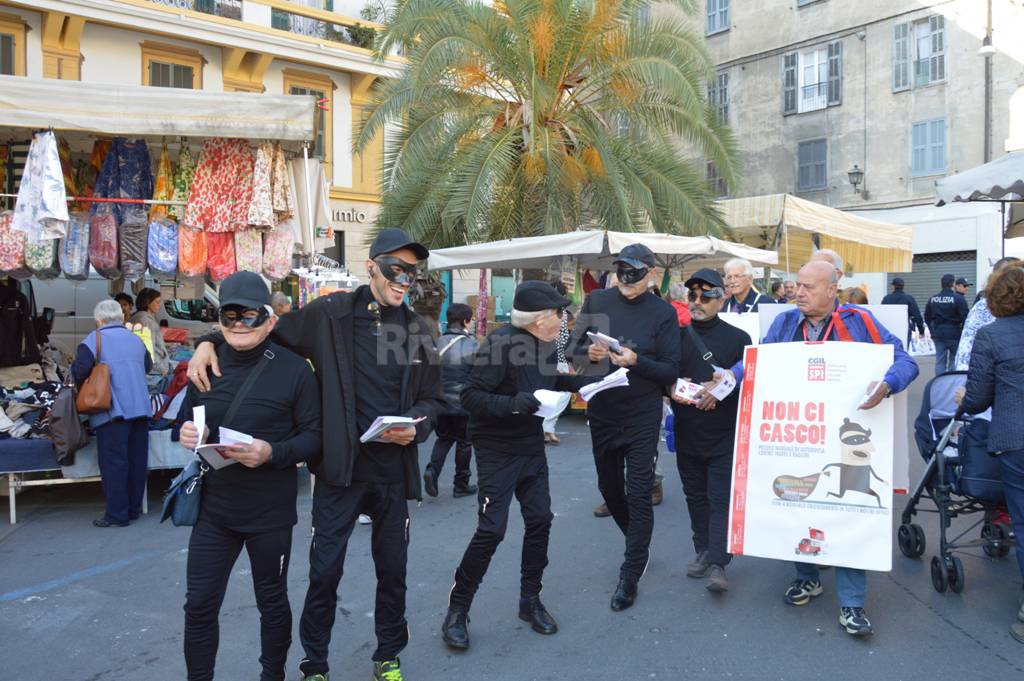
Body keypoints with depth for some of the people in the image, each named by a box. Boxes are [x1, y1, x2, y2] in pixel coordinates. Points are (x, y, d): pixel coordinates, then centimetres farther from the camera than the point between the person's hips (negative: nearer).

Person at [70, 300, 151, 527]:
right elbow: (148, 366, 24)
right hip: (140, 409, 6)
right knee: (137, 461, 11)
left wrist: (82, 389, 4)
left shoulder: (94, 339, -6)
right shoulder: (136, 339, 12)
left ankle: (117, 515, 3)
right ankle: (134, 509, 21)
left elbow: (79, 370, -15)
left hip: (112, 412, -5)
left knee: (114, 463, 0)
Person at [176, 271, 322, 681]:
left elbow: (314, 436, -11)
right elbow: (187, 421, 15)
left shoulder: (294, 370, -11)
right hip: (213, 508, 4)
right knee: (199, 604, 9)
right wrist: (186, 435, -8)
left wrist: (272, 453, -28)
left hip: (270, 511, -3)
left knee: (271, 601, 15)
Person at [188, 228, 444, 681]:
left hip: (394, 471, 3)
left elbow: (432, 397, 11)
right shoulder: (330, 314, -5)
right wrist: (210, 341, -9)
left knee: (393, 571, 15)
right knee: (325, 573, 5)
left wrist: (416, 426, -9)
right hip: (338, 469, -2)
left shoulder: (415, 329, 4)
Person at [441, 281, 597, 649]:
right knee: (492, 529, -7)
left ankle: (530, 600, 27)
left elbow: (555, 379, 19)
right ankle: (457, 610, 12)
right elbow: (470, 396, -22)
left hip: (532, 447, 8)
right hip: (497, 452, -7)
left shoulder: (541, 343, 3)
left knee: (539, 521, 8)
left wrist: (596, 381, 8)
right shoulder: (500, 342, -21)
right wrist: (512, 403, -37)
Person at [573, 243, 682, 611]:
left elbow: (670, 371, -8)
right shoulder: (596, 301, 0)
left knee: (638, 494, -1)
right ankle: (639, 545, 44)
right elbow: (574, 350, 4)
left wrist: (636, 361, -25)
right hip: (602, 411, 4)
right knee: (609, 487, 18)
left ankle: (630, 575, 14)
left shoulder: (663, 313, -8)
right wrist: (589, 353, -18)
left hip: (642, 417, -4)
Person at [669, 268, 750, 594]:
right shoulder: (678, 335, 7)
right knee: (696, 496, 13)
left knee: (721, 499, -5)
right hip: (687, 433, 3)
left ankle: (717, 564, -2)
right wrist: (672, 389, -11)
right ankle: (703, 552, 27)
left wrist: (720, 391, -16)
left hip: (724, 435, -3)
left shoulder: (738, 338, 0)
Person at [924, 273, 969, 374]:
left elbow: (927, 317, 11)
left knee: (940, 360, 7)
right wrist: (964, 332, -1)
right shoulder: (958, 298, -11)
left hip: (938, 334, 4)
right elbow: (965, 317, -12)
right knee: (954, 359, 5)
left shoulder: (932, 299, 5)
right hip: (954, 334, -4)